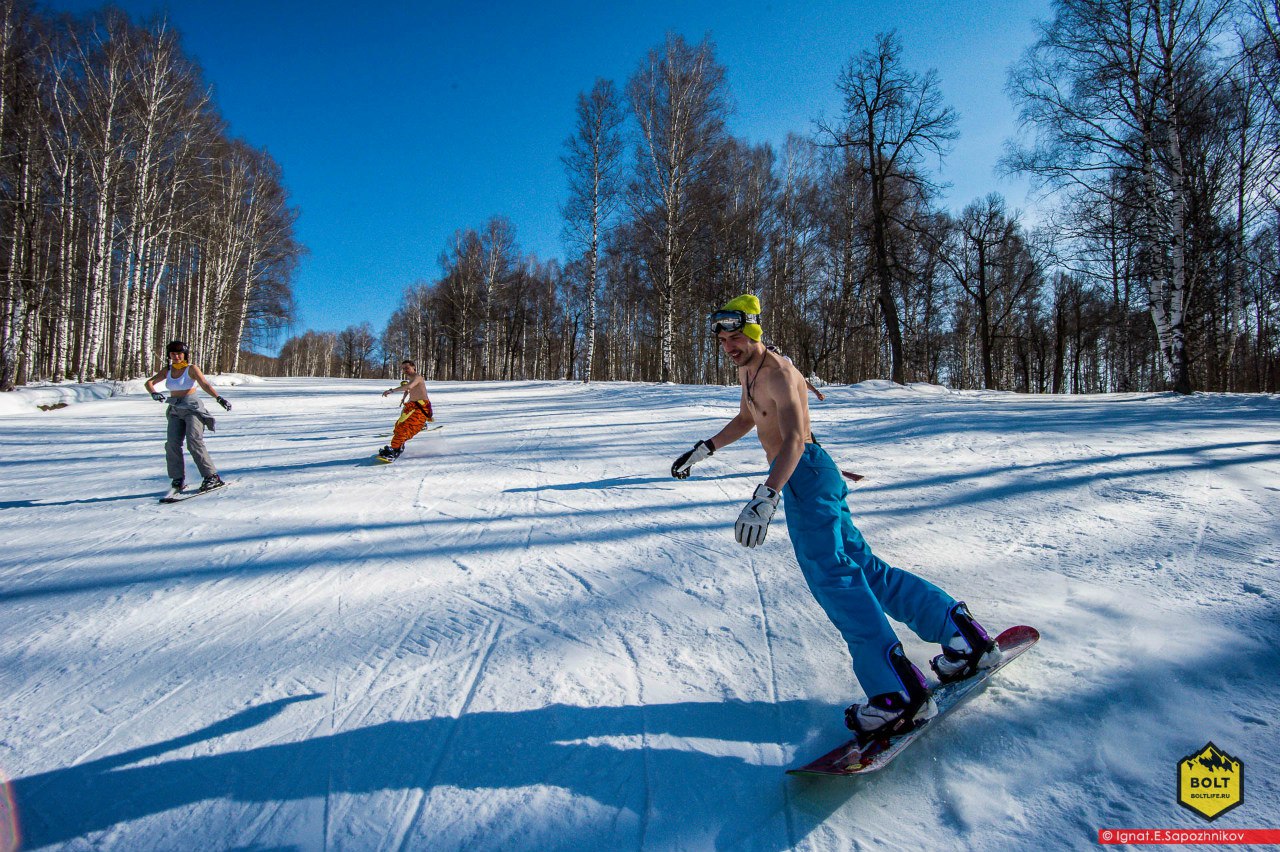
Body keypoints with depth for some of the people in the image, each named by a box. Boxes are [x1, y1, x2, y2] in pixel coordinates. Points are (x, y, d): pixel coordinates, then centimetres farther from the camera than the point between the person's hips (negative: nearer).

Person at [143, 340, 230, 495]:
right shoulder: (167, 370, 12)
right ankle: (178, 480, -1)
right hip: (175, 411, 5)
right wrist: (154, 393, -18)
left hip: (192, 408, -5)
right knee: (172, 444, -8)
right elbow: (149, 382, 6)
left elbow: (205, 385, -16)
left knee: (194, 442, -17)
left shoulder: (191, 369, -3)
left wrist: (218, 398, -34)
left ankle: (212, 477, -15)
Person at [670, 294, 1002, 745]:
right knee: (861, 565, 10)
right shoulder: (747, 370, 17)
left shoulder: (778, 374, -14)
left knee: (831, 575, -17)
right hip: (797, 477, 10)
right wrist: (703, 450, 33)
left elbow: (794, 438, -29)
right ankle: (962, 635, 17)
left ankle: (897, 692, -17)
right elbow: (746, 419, 35)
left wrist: (766, 497, -41)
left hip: (805, 474, -10)